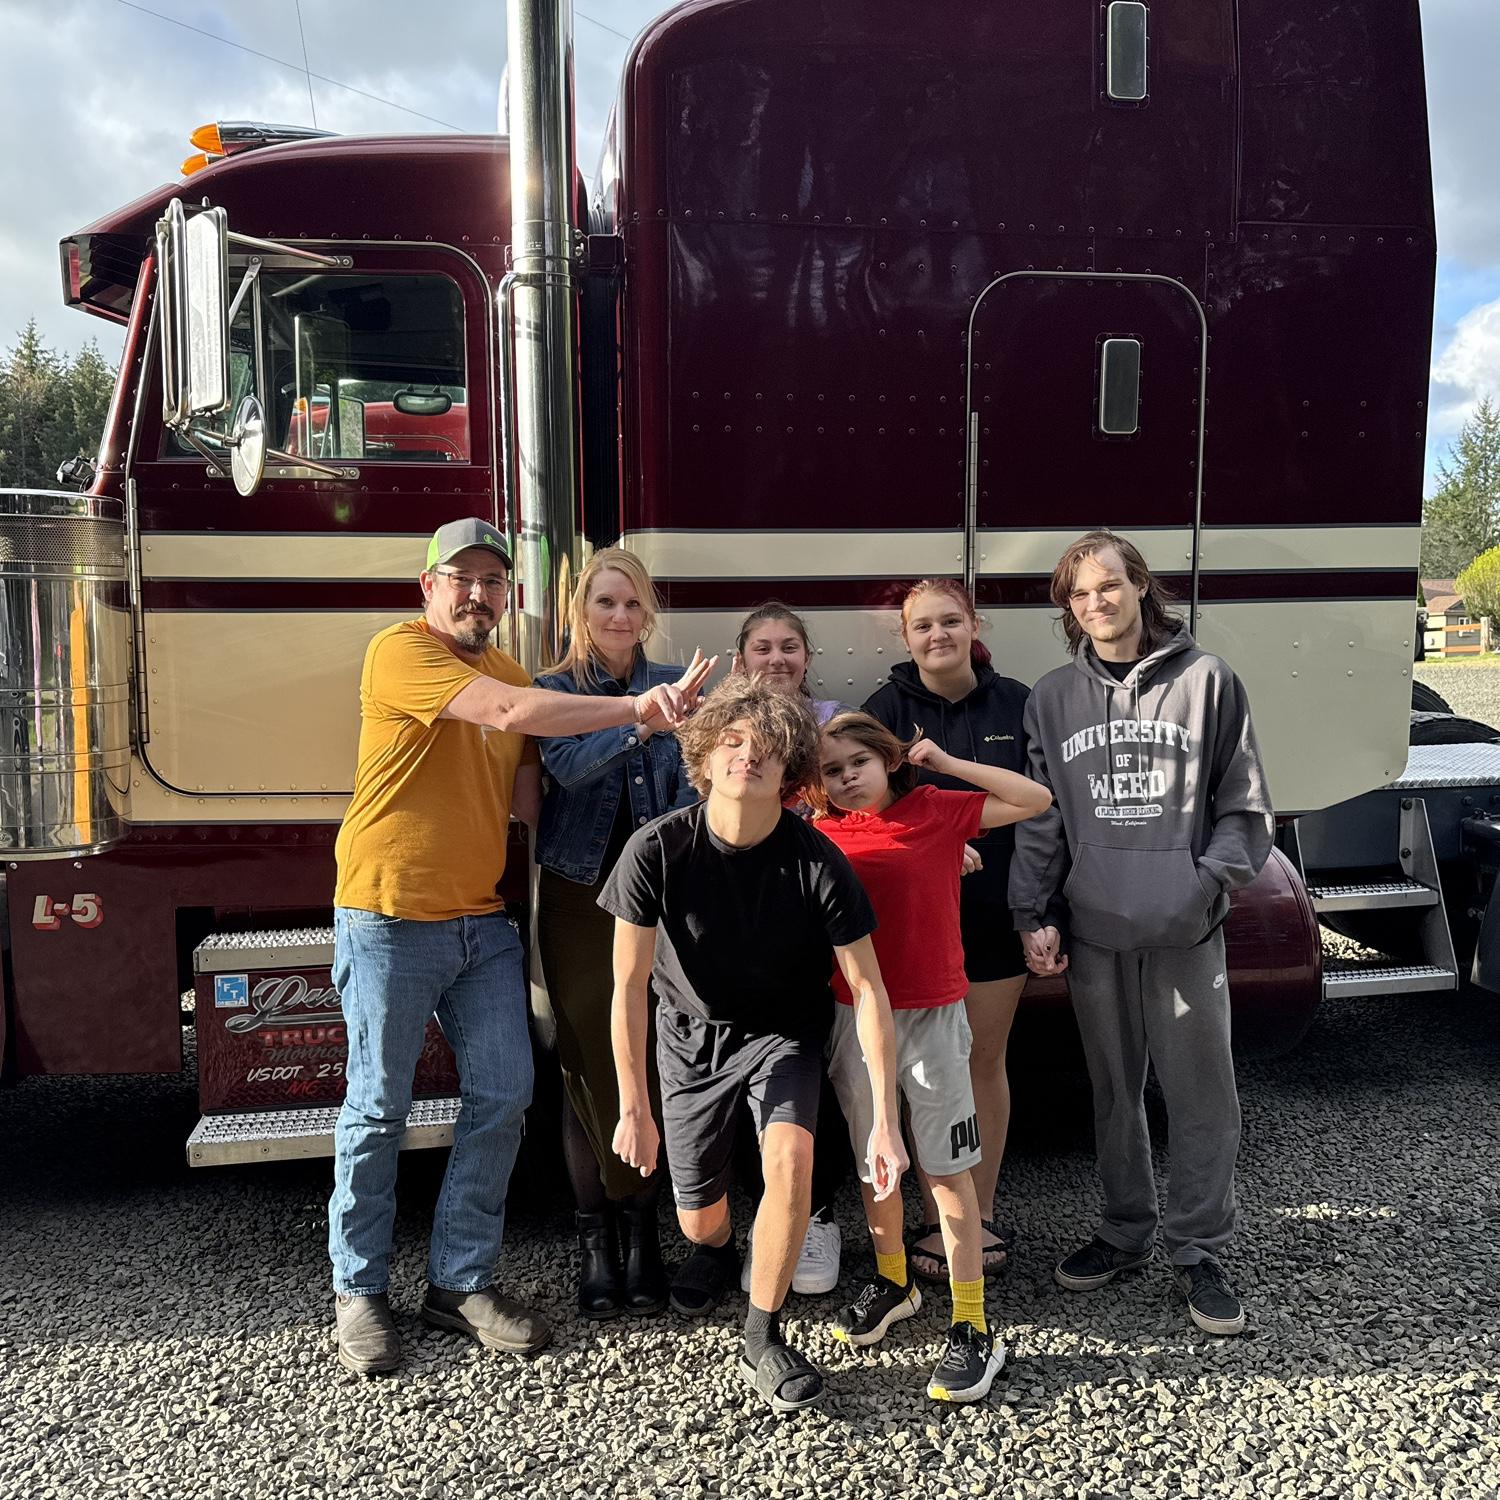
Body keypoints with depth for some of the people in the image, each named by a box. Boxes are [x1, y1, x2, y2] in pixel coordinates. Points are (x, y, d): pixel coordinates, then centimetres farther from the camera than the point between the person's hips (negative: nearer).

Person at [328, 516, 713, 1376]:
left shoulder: (514, 677, 14)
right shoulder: (401, 653, -10)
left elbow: (527, 801, 10)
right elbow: (509, 712, -25)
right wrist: (635, 709, -28)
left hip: (483, 920, 7)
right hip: (392, 918, -6)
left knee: (503, 1097, 4)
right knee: (379, 1109, 5)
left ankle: (462, 1282, 19)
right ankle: (360, 1290, 21)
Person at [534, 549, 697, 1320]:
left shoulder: (673, 687, 7)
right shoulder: (553, 690, 2)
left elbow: (692, 789, 2)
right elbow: (568, 765, -19)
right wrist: (640, 723, -34)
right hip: (581, 896, -1)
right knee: (589, 1061, 2)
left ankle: (640, 1221, 17)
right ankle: (595, 1232, 16)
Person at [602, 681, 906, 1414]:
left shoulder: (816, 860, -25)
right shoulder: (657, 849, -25)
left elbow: (867, 988, -20)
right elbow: (629, 984, -17)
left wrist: (885, 1119, -24)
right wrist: (633, 1107, -13)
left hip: (784, 1030, -1)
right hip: (693, 1030, 1)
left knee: (790, 1159, -27)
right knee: (696, 1217, 9)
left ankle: (763, 1340, -3)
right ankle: (717, 1249, 50)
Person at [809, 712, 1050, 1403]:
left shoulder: (938, 811, -4)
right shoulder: (823, 838, 2)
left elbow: (1036, 800, -2)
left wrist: (946, 763, -6)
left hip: (932, 1015, -3)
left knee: (948, 1171, 1)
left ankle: (971, 1329, 10)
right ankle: (891, 1281, 38)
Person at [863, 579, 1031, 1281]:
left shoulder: (1014, 703, 3)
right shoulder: (887, 708, -1)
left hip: (995, 913, 1)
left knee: (985, 1062, 10)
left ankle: (981, 1215, 24)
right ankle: (933, 1220, 19)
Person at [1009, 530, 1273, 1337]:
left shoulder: (1206, 680, 0)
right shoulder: (1053, 696, 6)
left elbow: (1243, 801, 2)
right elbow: (1039, 817, 6)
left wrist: (1212, 879, -10)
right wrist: (1036, 915, 1)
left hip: (1186, 932, -2)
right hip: (1093, 929, 2)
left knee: (1201, 1093, 4)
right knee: (1113, 1091, 15)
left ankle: (1198, 1251, 20)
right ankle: (1126, 1231, 32)